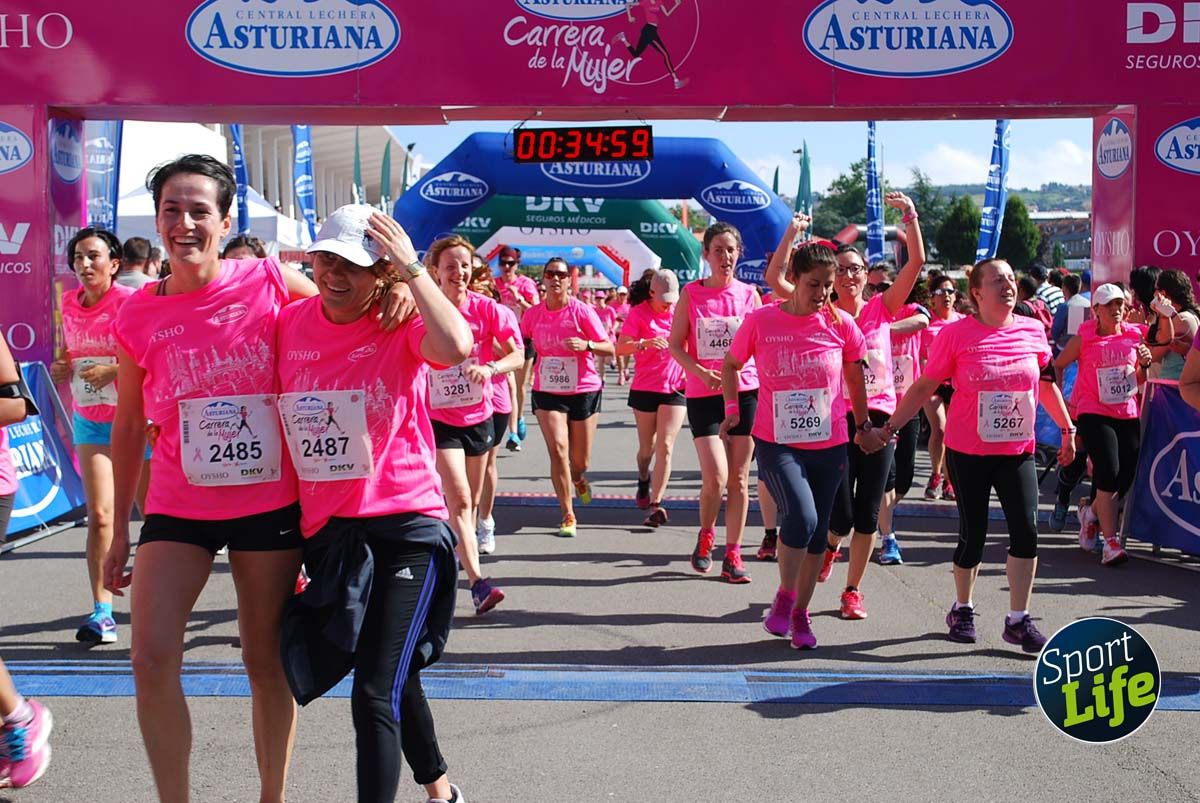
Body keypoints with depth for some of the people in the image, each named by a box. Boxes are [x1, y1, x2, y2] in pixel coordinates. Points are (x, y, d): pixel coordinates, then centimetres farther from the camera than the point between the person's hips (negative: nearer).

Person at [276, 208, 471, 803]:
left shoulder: (403, 325, -11)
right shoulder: (290, 323, 1)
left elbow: (456, 348, -35)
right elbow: (273, 412, 12)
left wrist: (413, 268, -26)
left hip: (404, 524, -6)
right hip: (324, 525, 6)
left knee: (375, 692, -13)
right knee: (392, 677, 24)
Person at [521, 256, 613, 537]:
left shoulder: (582, 311, -9)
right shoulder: (533, 313, -1)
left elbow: (609, 348, -9)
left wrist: (586, 345, -27)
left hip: (584, 390, -1)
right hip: (547, 391, 1)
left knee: (580, 461, 8)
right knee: (557, 449, -15)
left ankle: (577, 478, 48)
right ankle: (568, 516, -4)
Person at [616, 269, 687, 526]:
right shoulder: (639, 313, -5)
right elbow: (620, 349, -12)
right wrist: (644, 344, -30)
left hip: (675, 387, 1)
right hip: (645, 387, -1)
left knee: (665, 446, -10)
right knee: (647, 447, 11)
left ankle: (656, 505, -10)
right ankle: (644, 479, 44)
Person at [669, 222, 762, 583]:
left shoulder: (749, 294, 5)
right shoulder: (691, 293, 0)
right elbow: (675, 344, -1)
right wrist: (700, 372, -17)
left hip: (745, 391, 2)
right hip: (703, 394, -2)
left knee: (739, 479, 5)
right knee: (715, 478, -11)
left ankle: (732, 555, 15)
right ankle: (705, 536, 18)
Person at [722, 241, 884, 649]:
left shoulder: (840, 324, -3)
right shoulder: (761, 321, -7)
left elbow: (855, 375, 13)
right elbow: (731, 364, 9)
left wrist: (862, 425, 16)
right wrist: (732, 408, 2)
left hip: (829, 444, 3)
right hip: (777, 443, -3)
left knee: (817, 531, 8)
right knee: (801, 517, -22)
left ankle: (800, 613, 25)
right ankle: (784, 597, 2)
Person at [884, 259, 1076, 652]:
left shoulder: (1033, 331, 2)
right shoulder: (957, 333, -8)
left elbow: (1046, 384, 16)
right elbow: (924, 386, -4)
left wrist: (1067, 429, 20)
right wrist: (891, 425, -7)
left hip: (1018, 451, 3)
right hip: (969, 452, -3)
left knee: (1026, 530, -6)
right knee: (973, 533, 6)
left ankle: (1018, 620, 6)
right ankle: (962, 609, 29)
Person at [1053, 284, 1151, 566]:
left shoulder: (1135, 335, 8)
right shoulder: (1083, 339, -2)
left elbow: (1141, 380, 16)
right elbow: (1057, 367, 6)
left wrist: (1144, 365, -4)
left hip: (1128, 414, 5)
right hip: (1094, 413, -5)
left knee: (1125, 479, 6)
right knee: (1109, 473, -16)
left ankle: (1091, 510, 35)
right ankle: (1110, 542, -14)